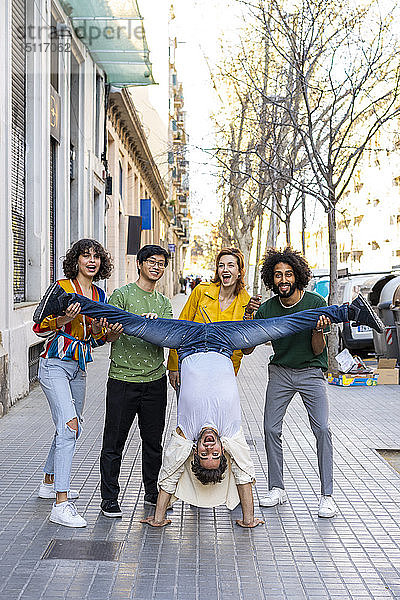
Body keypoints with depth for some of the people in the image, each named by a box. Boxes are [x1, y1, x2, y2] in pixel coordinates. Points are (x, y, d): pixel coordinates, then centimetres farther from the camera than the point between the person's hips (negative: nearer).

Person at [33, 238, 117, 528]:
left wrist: (102, 331, -5)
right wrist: (63, 320, -25)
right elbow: (40, 327, -8)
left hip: (79, 368, 7)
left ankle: (49, 483, 37)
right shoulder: (61, 287, -8)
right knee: (69, 427, -19)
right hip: (55, 365, -7)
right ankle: (61, 504, -19)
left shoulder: (99, 295, 10)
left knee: (69, 427, 17)